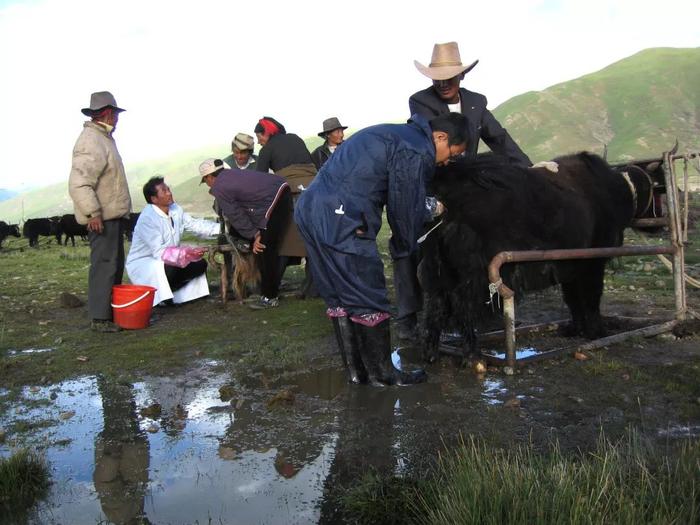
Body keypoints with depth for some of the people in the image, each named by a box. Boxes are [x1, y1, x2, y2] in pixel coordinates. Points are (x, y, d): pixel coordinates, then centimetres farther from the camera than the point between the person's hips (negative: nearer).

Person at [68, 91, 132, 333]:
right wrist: (93, 213, -26)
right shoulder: (91, 142, -16)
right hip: (102, 217, -11)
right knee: (104, 264, -9)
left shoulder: (103, 138, 18)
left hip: (113, 215, 11)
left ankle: (111, 311, 25)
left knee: (115, 264, 15)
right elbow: (79, 183, -24)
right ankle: (100, 318, -4)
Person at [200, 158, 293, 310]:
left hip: (272, 202, -9)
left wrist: (254, 235, 1)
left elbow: (236, 216, -3)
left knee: (264, 251, -1)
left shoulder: (219, 189, -3)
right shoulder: (231, 173, 21)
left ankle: (269, 297, 5)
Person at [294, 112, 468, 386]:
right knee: (369, 301, 2)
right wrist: (404, 248, 12)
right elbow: (404, 205, -3)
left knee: (338, 298, 15)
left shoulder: (395, 134, 23)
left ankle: (357, 371, 26)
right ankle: (381, 374, 15)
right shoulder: (415, 151, -8)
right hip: (339, 221, -10)